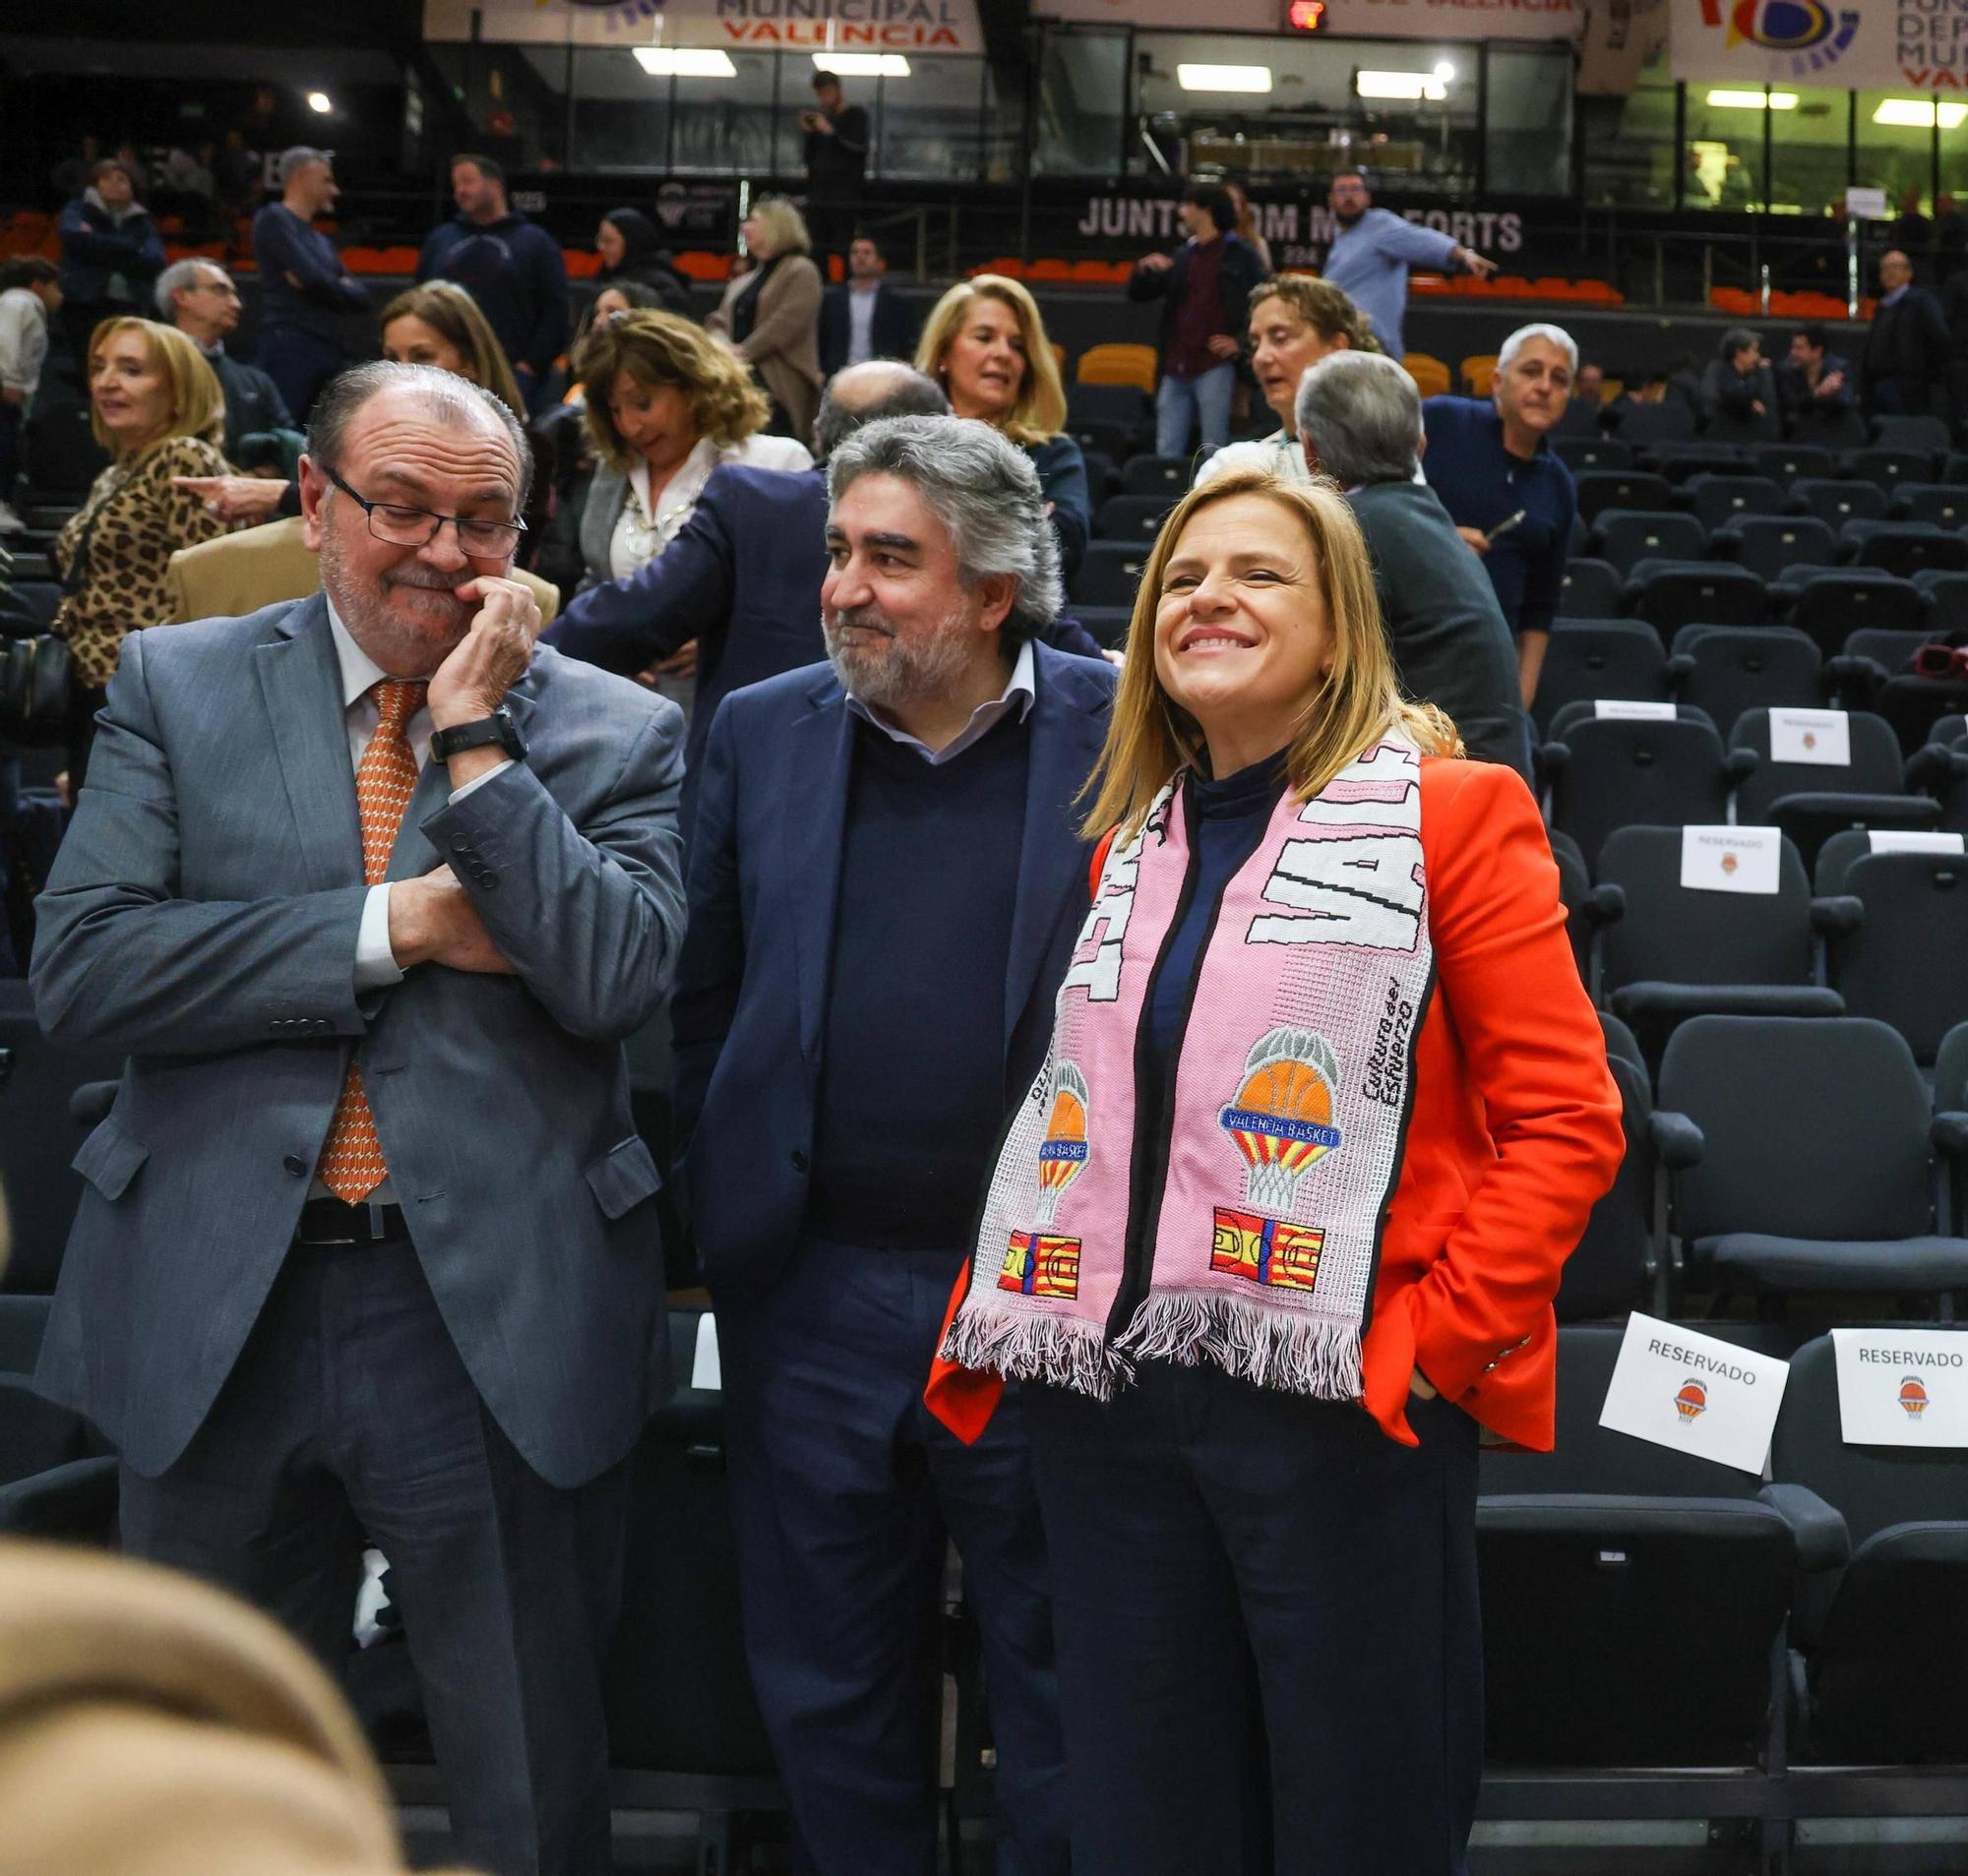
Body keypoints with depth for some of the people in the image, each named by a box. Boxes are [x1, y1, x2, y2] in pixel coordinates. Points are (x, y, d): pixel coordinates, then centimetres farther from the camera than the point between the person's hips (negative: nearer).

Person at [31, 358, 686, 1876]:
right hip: (216, 1309, 1)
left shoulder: (615, 731, 1)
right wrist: (393, 924, -13)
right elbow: (82, 964, -8)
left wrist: (478, 738, -13)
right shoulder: (178, 685, 4)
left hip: (501, 1316, -1)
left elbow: (617, 979, -13)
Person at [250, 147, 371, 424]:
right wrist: (341, 287, 8)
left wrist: (327, 286, -4)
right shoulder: (274, 219, 2)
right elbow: (312, 276, -11)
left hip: (330, 353, 8)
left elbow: (360, 298, 15)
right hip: (290, 347, -7)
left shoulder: (322, 241, 24)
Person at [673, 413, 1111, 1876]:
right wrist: (705, 1231, 8)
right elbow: (705, 1003, 9)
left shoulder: (1124, 739, -6)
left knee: (1065, 1695, 13)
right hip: (814, 1299, 3)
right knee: (830, 1697, 17)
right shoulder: (762, 736, 4)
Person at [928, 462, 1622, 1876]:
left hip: (1342, 1402, -5)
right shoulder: (1130, 839, 16)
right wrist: (1000, 1314, 9)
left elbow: (1565, 1119, -7)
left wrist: (1439, 1337, -14)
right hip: (1106, 1394, 5)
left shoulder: (1450, 812, -2)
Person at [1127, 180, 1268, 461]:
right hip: (1176, 367, 6)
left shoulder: (1239, 256, 1)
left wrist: (1241, 343, -8)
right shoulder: (1181, 257, 17)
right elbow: (1138, 293, 18)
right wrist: (1144, 269, -1)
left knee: (1214, 454, -5)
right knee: (1167, 453, 5)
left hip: (1215, 367, -6)